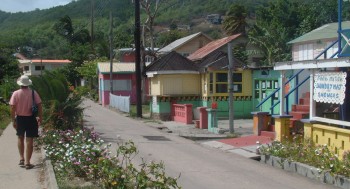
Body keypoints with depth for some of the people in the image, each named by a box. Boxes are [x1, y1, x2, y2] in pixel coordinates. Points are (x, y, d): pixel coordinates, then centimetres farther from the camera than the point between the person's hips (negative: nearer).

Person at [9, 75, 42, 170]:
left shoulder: (16, 93, -8)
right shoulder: (33, 93, -8)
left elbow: (13, 108, -9)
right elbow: (39, 106, -7)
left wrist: (13, 121, -1)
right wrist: (40, 118, 3)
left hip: (20, 118, 1)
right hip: (31, 118, -1)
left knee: (20, 138, 22)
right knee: (29, 140, 3)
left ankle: (21, 158, 21)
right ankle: (27, 162, 4)